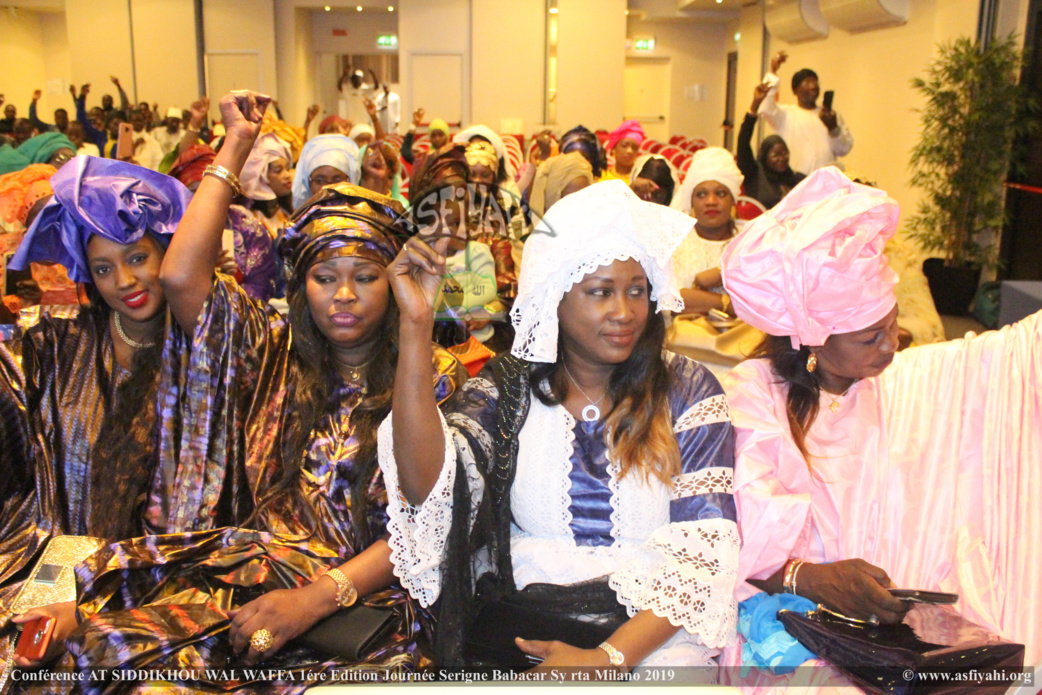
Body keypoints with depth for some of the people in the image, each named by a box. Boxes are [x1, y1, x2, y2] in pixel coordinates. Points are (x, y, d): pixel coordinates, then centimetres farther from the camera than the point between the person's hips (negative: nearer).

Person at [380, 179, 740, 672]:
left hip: (651, 630, 0)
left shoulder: (686, 390, 4)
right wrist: (415, 325, -17)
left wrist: (609, 657, -16)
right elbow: (427, 487, -11)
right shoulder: (506, 389, 6)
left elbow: (705, 544, -3)